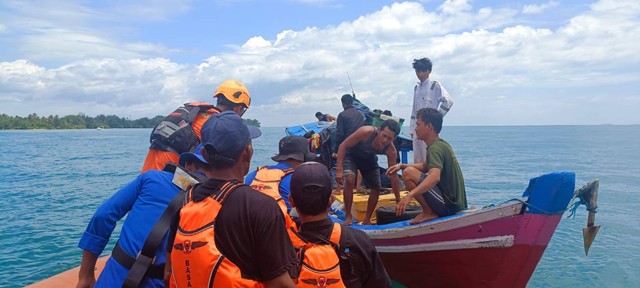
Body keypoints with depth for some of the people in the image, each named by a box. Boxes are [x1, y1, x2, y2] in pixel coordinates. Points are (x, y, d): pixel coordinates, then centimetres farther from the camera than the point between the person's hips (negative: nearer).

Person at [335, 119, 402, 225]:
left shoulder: (391, 151, -27)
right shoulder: (366, 132, -39)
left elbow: (393, 176, -17)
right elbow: (343, 146, -29)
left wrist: (398, 201, -16)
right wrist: (339, 169, -35)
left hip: (369, 159, 4)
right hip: (351, 155, -4)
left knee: (376, 188, -2)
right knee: (349, 179, -28)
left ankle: (367, 220, 16)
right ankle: (348, 217, -16)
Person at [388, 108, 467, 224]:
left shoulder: (436, 147, -18)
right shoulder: (441, 144, 13)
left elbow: (435, 176, -35)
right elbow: (425, 166, 26)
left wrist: (409, 195, -45)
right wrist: (401, 166, 11)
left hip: (449, 205, -10)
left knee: (408, 173, -19)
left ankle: (429, 212, -10)